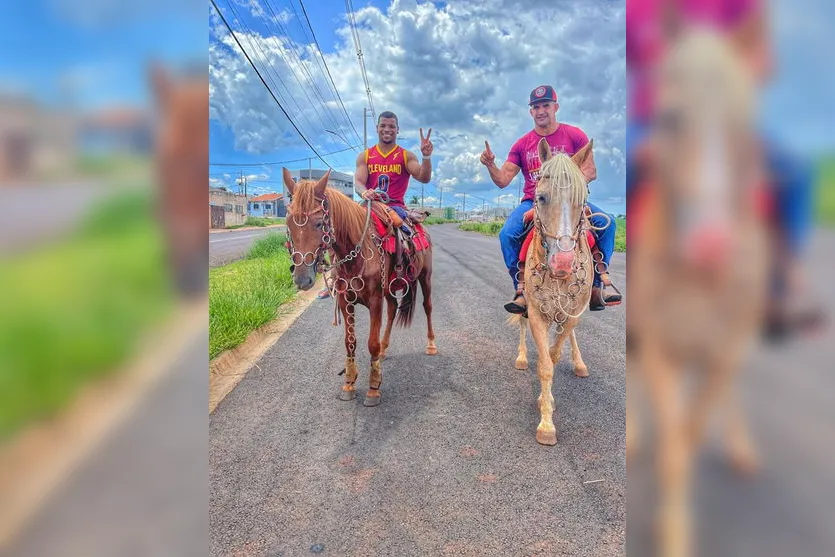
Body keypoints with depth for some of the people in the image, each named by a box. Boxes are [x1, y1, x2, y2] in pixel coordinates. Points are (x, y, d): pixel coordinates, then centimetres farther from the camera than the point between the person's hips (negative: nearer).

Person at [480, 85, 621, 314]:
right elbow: (503, 180, 3)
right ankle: (522, 291, -16)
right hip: (533, 202, 1)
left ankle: (599, 282, -13)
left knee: (606, 222, -25)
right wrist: (490, 165, -17)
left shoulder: (574, 135, 5)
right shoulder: (522, 145, 9)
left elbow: (591, 171, 1)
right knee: (507, 233, -27)